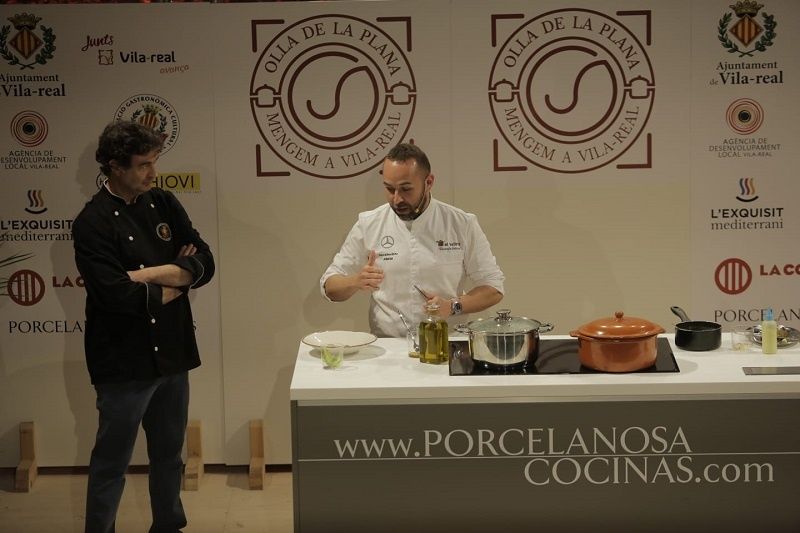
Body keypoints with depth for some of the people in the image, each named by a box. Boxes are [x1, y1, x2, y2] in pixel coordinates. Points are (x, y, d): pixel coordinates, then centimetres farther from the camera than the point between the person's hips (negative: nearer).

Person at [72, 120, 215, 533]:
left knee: (169, 455, 18)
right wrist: (175, 283, -8)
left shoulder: (164, 205, 6)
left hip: (172, 353, 6)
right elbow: (116, 295, -22)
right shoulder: (93, 223, -12)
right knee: (111, 463, 5)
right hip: (124, 361, -6)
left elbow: (205, 263, -1)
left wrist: (150, 274, -14)